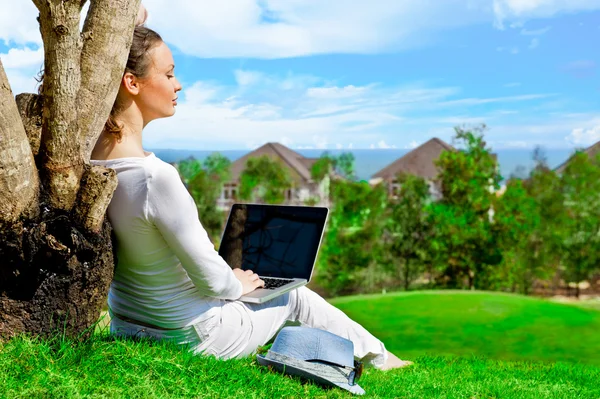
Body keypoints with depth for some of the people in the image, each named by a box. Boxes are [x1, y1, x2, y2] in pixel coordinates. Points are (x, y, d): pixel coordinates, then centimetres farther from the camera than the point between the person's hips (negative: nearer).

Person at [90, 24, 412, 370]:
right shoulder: (156, 178, -35)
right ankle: (378, 358, 46)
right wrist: (238, 284, -4)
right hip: (190, 337, -8)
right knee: (295, 297, 18)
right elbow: (214, 280, -26)